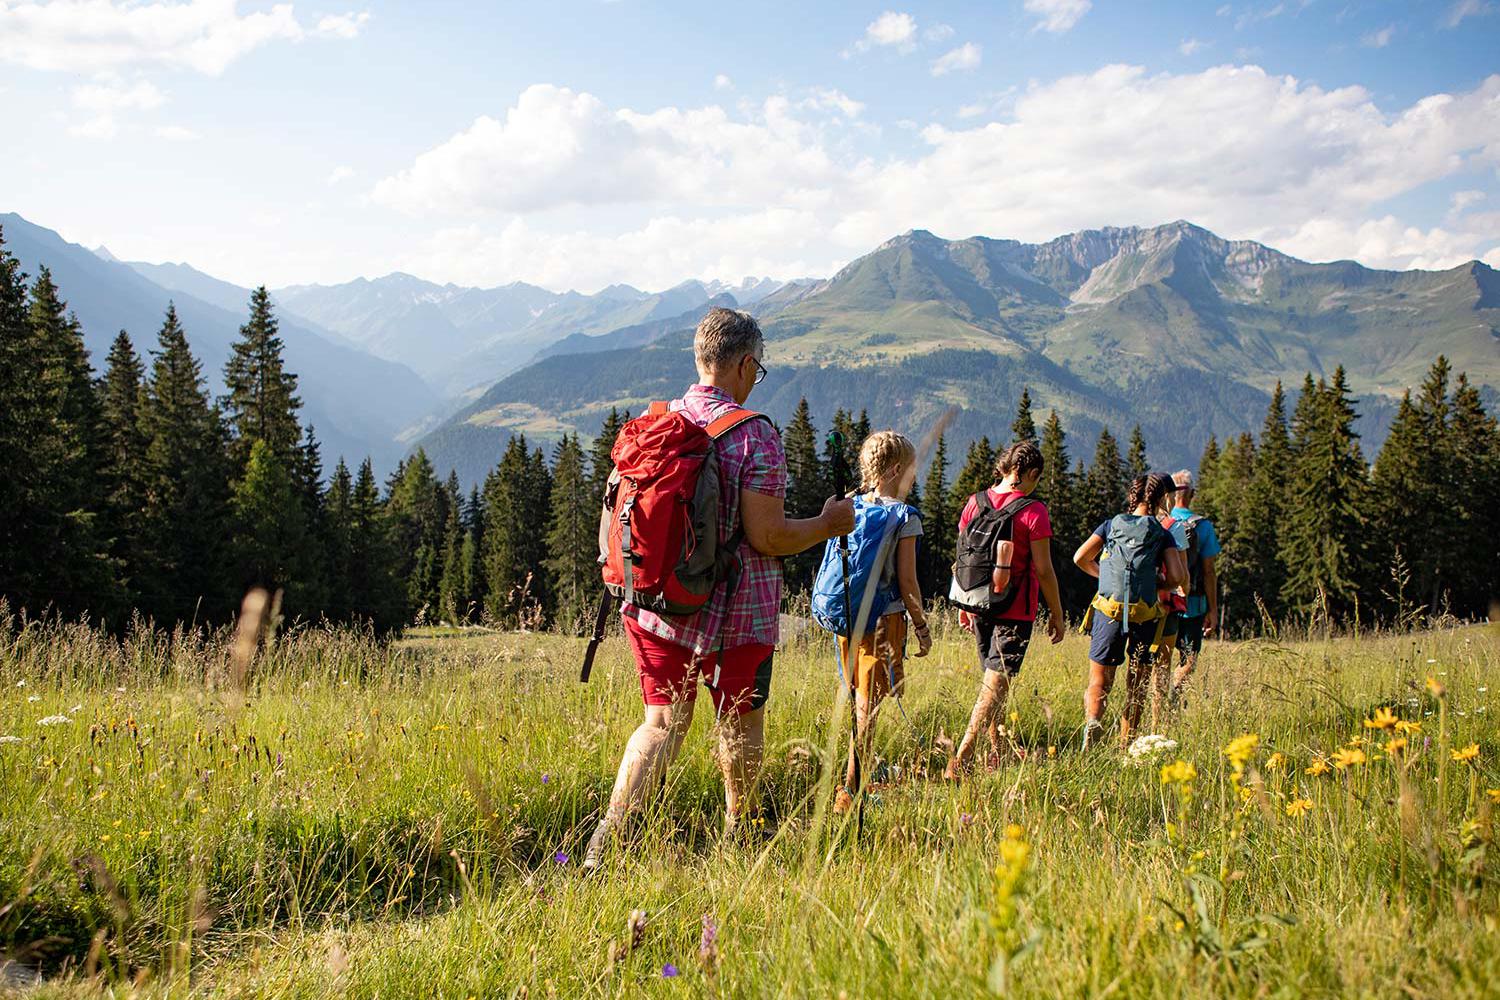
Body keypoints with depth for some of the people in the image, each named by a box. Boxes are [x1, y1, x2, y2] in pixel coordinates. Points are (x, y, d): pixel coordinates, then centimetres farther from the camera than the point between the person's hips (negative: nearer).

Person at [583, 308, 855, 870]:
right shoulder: (753, 435, -15)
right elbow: (766, 536, -18)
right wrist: (828, 524, -2)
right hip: (734, 612, -5)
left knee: (663, 723, 12)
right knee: (741, 722, 16)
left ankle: (609, 831, -3)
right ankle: (736, 834, 32)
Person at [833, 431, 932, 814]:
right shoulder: (904, 517, -10)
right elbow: (906, 582, -11)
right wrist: (922, 626, 0)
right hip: (884, 620, -6)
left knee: (857, 701, 18)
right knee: (868, 705, -4)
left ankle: (860, 777, 30)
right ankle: (849, 791, -5)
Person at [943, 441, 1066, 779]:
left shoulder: (974, 503, 3)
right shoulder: (1034, 512, -12)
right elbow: (1044, 570, -11)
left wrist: (963, 604, 19)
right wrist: (1056, 614, 0)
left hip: (979, 608, 6)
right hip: (1015, 612, -6)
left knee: (992, 682, 20)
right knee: (995, 686, -6)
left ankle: (998, 752, 31)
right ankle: (959, 762, -15)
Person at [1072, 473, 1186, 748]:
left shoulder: (1112, 525, 9)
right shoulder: (1162, 534, 4)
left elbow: (1080, 558, 3)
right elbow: (1178, 577, -6)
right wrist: (1158, 584, 16)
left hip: (1108, 611, 1)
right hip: (1144, 615, -1)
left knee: (1099, 681, 6)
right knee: (1136, 687, 14)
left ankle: (1092, 720, -22)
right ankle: (1126, 744, 13)